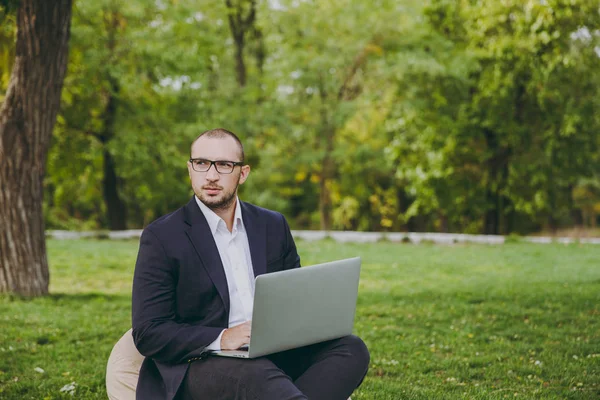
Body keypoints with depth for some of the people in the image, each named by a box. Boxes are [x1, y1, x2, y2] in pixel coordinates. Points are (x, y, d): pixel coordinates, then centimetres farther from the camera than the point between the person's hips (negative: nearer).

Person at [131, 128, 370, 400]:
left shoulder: (273, 226, 13)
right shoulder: (161, 237, -1)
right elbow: (148, 333, -6)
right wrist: (222, 339, -20)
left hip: (273, 356, 6)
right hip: (201, 365, -6)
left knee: (351, 349, -22)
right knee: (256, 376, -39)